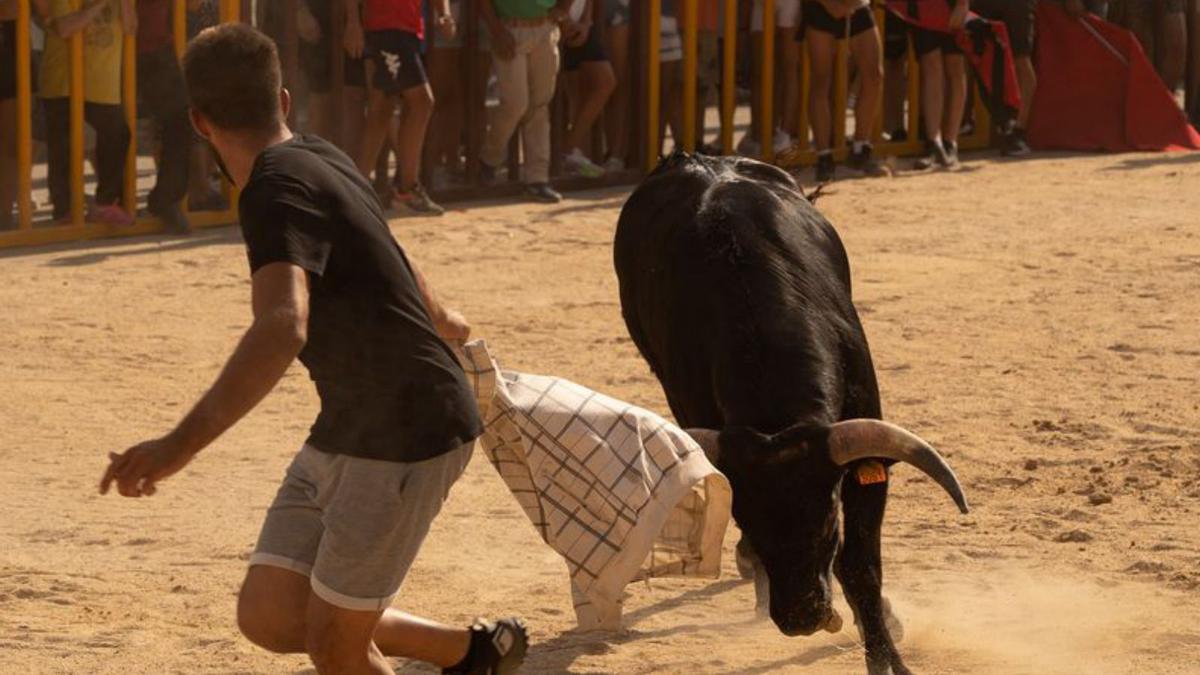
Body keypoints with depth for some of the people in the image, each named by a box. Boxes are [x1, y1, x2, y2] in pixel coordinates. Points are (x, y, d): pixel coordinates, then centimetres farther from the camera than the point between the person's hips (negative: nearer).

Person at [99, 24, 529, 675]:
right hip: (344, 431, 9)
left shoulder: (277, 192, -23)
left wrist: (181, 445, -50)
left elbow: (283, 329, -40)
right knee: (268, 616, 5)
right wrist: (440, 320, 48)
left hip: (409, 434, -9)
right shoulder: (318, 160, 6)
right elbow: (382, 248, 27)